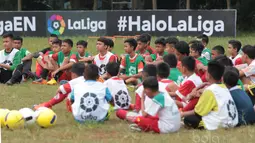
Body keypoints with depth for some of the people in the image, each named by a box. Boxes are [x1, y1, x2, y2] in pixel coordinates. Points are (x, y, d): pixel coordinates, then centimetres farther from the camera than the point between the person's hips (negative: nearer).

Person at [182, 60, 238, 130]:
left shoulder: (210, 90, -11)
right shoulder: (225, 88, 10)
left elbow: (197, 112, -4)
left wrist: (182, 114, 10)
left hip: (219, 125, -8)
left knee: (188, 119, 0)